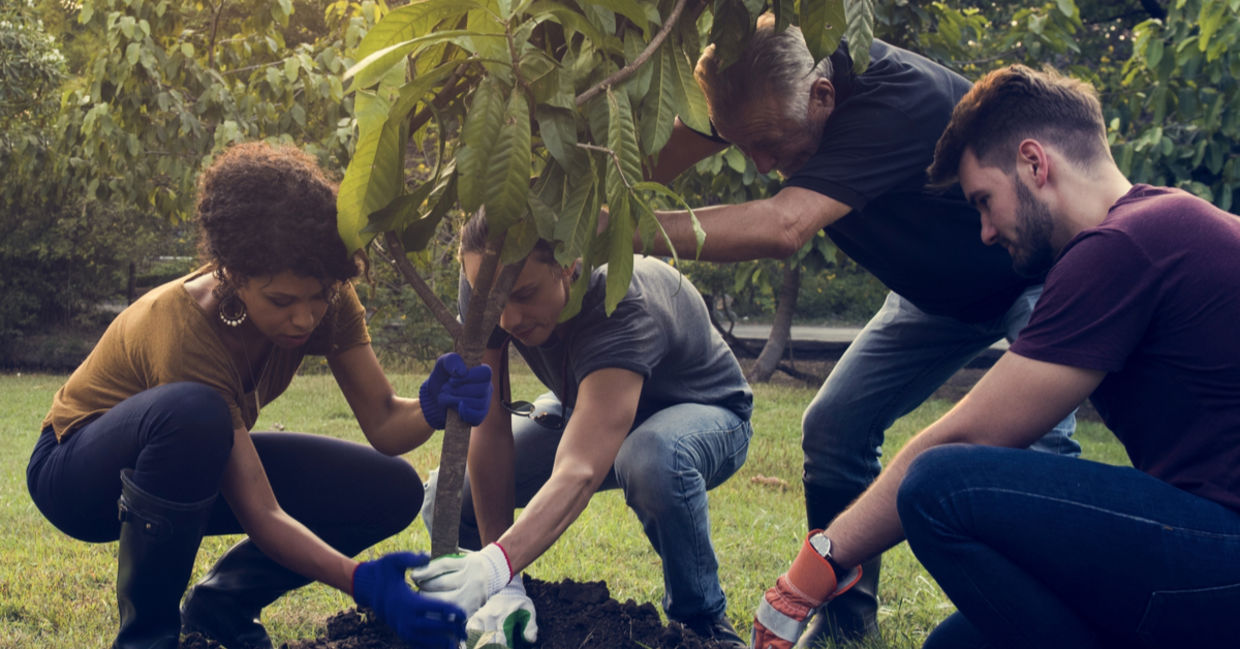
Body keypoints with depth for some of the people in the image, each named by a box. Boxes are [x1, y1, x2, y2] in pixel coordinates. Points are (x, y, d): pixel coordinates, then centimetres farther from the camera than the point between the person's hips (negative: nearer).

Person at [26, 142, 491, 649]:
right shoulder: (181, 331, -36)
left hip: (199, 465, 6)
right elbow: (260, 514, -37)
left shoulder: (323, 299, -18)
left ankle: (219, 606, 3)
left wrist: (434, 408, -42)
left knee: (392, 490, -13)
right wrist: (362, 583, -49)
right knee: (192, 412, -42)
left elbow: (383, 424, -19)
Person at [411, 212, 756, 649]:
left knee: (652, 458, -42)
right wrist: (504, 585, -29)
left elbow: (579, 473, -52)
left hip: (705, 414, -5)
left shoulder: (623, 308, -41)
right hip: (585, 406, 5)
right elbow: (489, 429, -23)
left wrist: (495, 567, -68)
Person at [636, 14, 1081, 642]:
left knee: (1032, 437, -29)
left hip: (1043, 277, -7)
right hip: (941, 289, 7)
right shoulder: (763, 86, -18)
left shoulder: (896, 101, -41)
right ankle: (845, 617, 9)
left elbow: (780, 227, -51)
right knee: (833, 426, -4)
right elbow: (652, 159, -18)